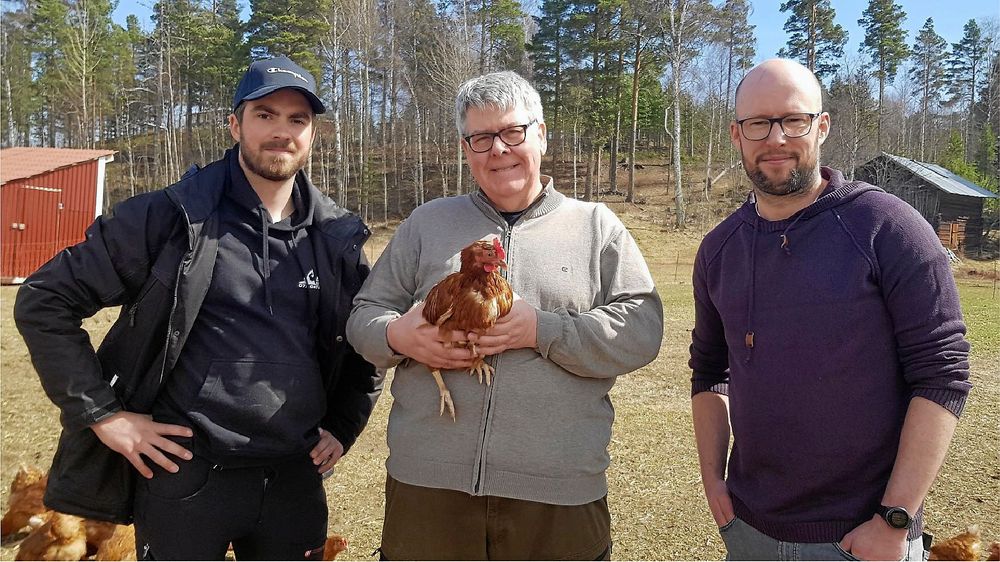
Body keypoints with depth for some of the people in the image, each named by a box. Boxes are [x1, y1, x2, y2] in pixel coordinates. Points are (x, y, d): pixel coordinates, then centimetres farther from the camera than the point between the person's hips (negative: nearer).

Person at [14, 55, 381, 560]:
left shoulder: (338, 238, 4)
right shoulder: (171, 218, -7)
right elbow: (44, 301, -3)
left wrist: (342, 426, 12)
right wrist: (103, 413, -7)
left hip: (295, 481, 4)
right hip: (186, 478, -3)